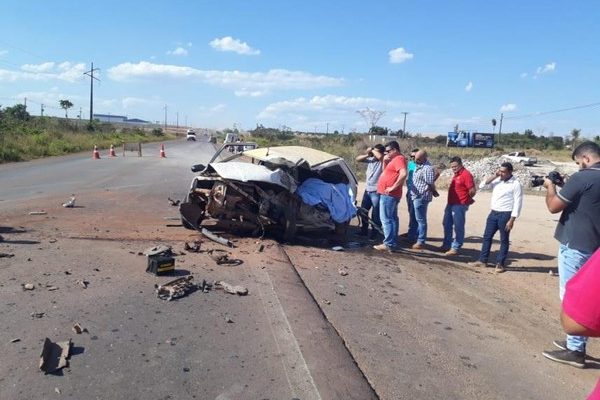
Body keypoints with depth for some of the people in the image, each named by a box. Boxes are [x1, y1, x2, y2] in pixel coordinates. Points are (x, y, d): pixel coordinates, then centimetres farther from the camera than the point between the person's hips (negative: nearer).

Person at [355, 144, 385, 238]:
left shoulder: (382, 160, -11)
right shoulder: (370, 158, 8)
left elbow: (380, 156, -33)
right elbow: (358, 159, 12)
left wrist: (372, 150, -14)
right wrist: (367, 155, -4)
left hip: (376, 191, -8)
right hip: (367, 190, 8)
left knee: (376, 215, -2)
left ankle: (374, 234, 8)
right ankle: (364, 231, 32)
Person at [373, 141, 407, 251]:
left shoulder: (399, 159, -14)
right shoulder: (394, 159, 18)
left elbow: (403, 174, -30)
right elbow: (386, 172, 27)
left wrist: (393, 187, -25)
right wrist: (385, 162, 9)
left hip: (388, 195, -11)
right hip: (390, 195, 11)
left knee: (386, 219, -9)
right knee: (392, 218, 12)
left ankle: (388, 244, -9)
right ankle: (393, 242, 18)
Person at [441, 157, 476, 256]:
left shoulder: (466, 174, -15)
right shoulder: (456, 174, 14)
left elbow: (473, 190, -19)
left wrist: (466, 199, -3)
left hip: (459, 205, -10)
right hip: (450, 204, 10)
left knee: (458, 227, -1)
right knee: (447, 224, 16)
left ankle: (455, 248, 6)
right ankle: (446, 245, 29)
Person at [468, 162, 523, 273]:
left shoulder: (516, 184, -11)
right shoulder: (497, 180, 7)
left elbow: (518, 203, -14)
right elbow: (482, 186, 4)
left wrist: (512, 220, -18)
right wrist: (494, 176, -5)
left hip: (505, 214, -6)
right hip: (493, 213, 6)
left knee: (504, 240, 5)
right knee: (487, 236, 10)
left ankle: (500, 264, 13)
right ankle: (482, 260, 19)